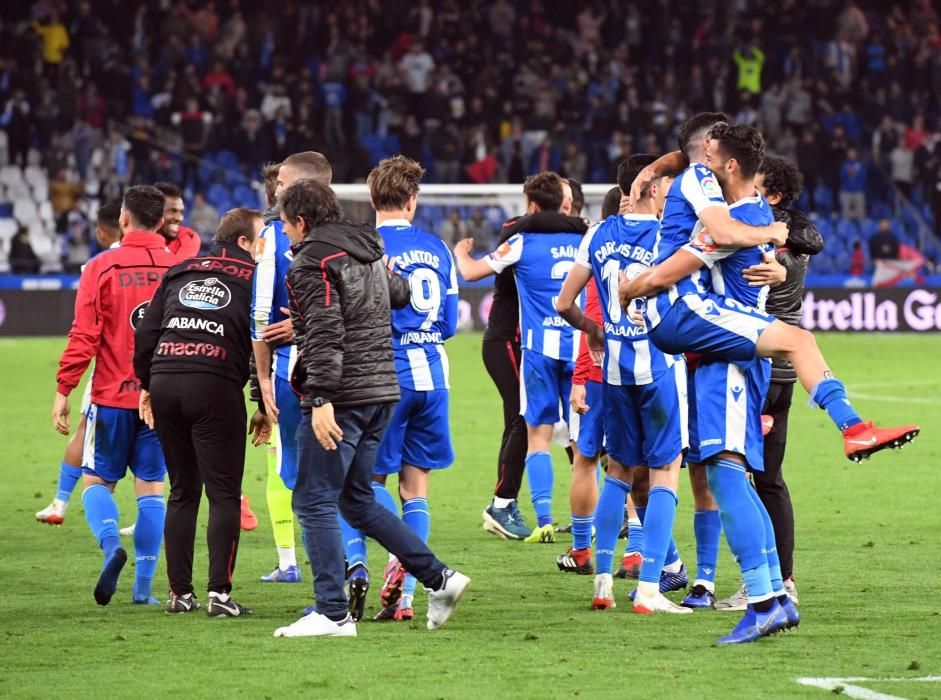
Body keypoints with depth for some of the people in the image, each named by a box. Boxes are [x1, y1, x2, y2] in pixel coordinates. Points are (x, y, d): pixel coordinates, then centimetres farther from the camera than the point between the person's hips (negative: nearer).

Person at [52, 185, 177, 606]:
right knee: (150, 486, 6)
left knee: (97, 480, 10)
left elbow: (84, 337, -8)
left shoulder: (102, 268, -5)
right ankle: (144, 586, 2)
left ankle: (110, 545, -18)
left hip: (113, 395, -2)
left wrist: (64, 390, -3)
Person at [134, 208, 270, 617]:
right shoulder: (255, 279, 8)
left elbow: (145, 333, 15)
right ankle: (219, 593, -7)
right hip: (216, 386, -5)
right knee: (224, 494, 0)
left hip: (164, 383, 5)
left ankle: (180, 592, 13)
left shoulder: (179, 273, 20)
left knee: (182, 492, 14)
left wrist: (147, 385, 22)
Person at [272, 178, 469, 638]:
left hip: (342, 395, -9)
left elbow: (325, 333, -20)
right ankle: (438, 578, 12)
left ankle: (333, 614, -7)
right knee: (356, 500, 17)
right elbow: (398, 294, 35)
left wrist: (321, 399, -25)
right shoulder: (367, 252, 16)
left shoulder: (312, 261, -10)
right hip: (382, 391, 9)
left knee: (314, 501, -3)